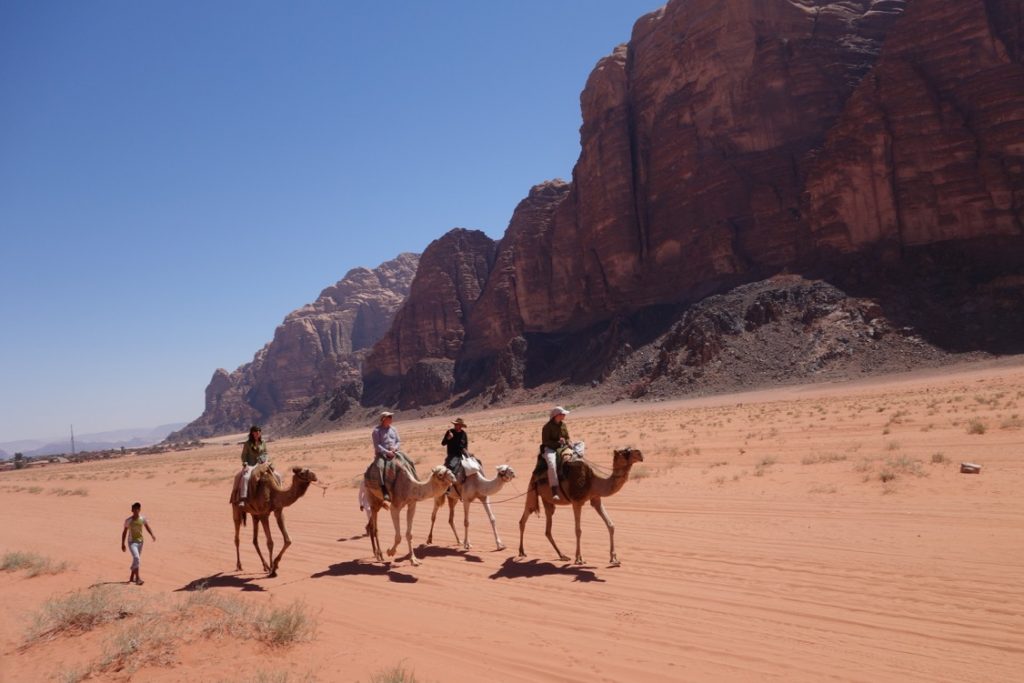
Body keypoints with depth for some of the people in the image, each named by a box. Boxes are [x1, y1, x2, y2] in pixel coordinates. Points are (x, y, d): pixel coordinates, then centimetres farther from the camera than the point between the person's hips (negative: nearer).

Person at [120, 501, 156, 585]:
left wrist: (152, 535, -19)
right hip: (132, 542, -4)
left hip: (140, 541, 4)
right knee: (136, 558, -21)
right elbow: (124, 532, 2)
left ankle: (132, 578, 29)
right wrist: (123, 544, 3)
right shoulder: (128, 521, -6)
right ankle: (138, 578, -24)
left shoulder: (143, 519, 0)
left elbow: (147, 527, 0)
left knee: (137, 560, 12)